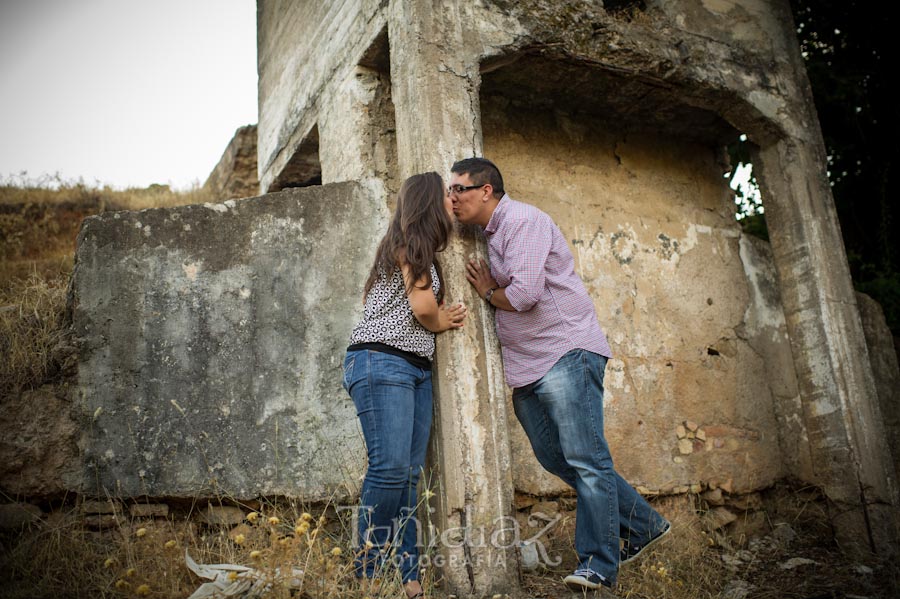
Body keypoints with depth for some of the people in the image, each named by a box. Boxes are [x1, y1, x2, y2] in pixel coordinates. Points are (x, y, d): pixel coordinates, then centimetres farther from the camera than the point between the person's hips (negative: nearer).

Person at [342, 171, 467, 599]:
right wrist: (440, 321, 10)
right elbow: (423, 306, -11)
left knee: (410, 475, 2)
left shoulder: (423, 254, 26)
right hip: (381, 363, -9)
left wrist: (440, 316, -2)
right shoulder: (410, 242, -2)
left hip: (416, 370, 9)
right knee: (390, 468, -15)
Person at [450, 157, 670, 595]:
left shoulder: (522, 221, -12)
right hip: (527, 369, 10)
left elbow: (524, 295, -22)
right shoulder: (490, 233, 18)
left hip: (565, 354, -10)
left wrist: (488, 292, -3)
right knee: (556, 458, 12)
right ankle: (643, 525, 24)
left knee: (584, 460, -7)